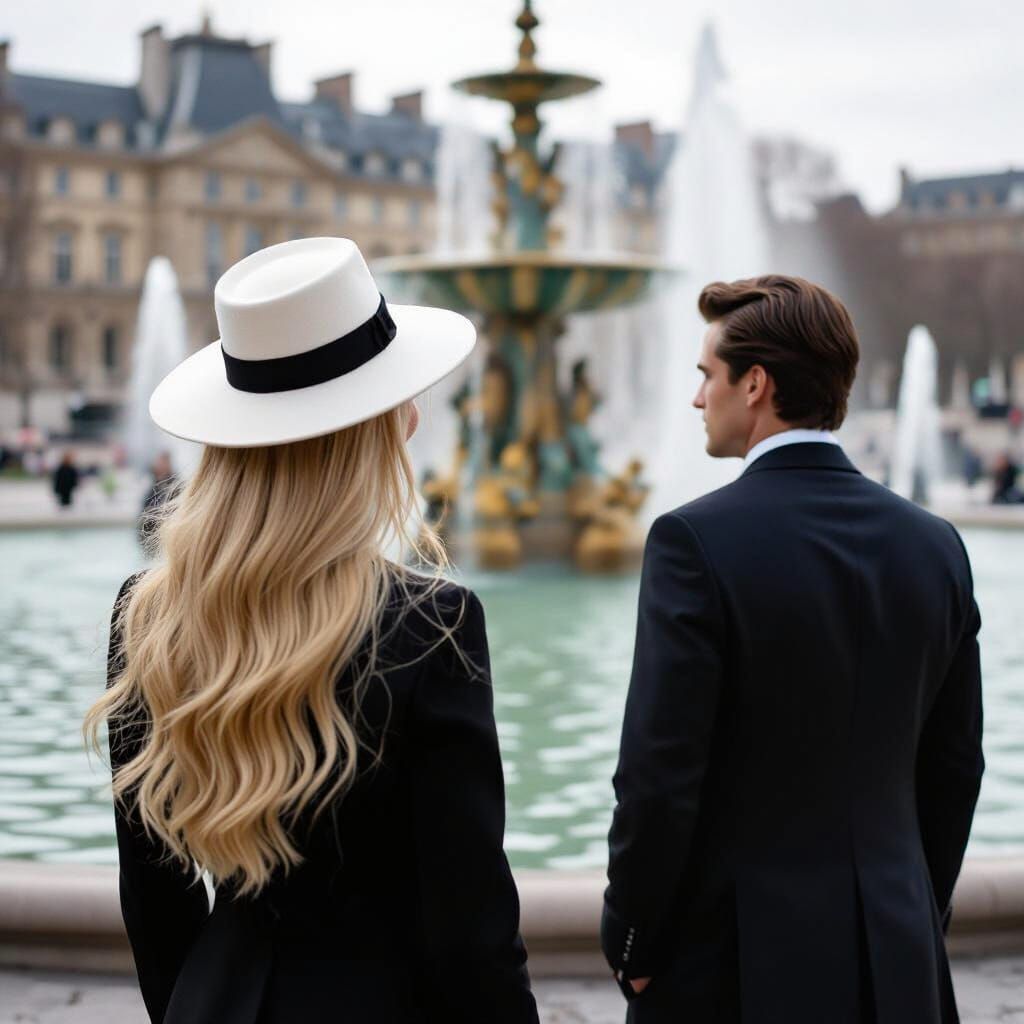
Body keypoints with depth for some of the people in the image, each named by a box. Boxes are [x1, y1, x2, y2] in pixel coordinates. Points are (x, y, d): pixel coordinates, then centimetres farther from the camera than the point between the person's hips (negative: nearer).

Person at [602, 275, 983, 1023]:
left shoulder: (697, 540, -16)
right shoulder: (935, 546, 1)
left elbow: (659, 771, -17)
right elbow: (954, 768, 7)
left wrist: (630, 937, -4)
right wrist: (919, 921, 17)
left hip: (735, 961, -5)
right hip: (895, 961, 5)